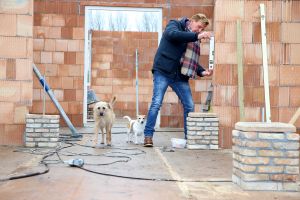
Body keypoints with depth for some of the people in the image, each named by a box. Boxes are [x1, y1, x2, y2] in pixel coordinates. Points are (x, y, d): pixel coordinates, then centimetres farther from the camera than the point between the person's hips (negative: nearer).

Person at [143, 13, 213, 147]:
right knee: (156, 104, -9)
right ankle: (148, 135, -1)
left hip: (180, 76, 6)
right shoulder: (174, 25, 0)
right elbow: (173, 34, -25)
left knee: (189, 106, 4)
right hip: (163, 72, -6)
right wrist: (196, 36, -30)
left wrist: (202, 72, -5)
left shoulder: (193, 39, 14)